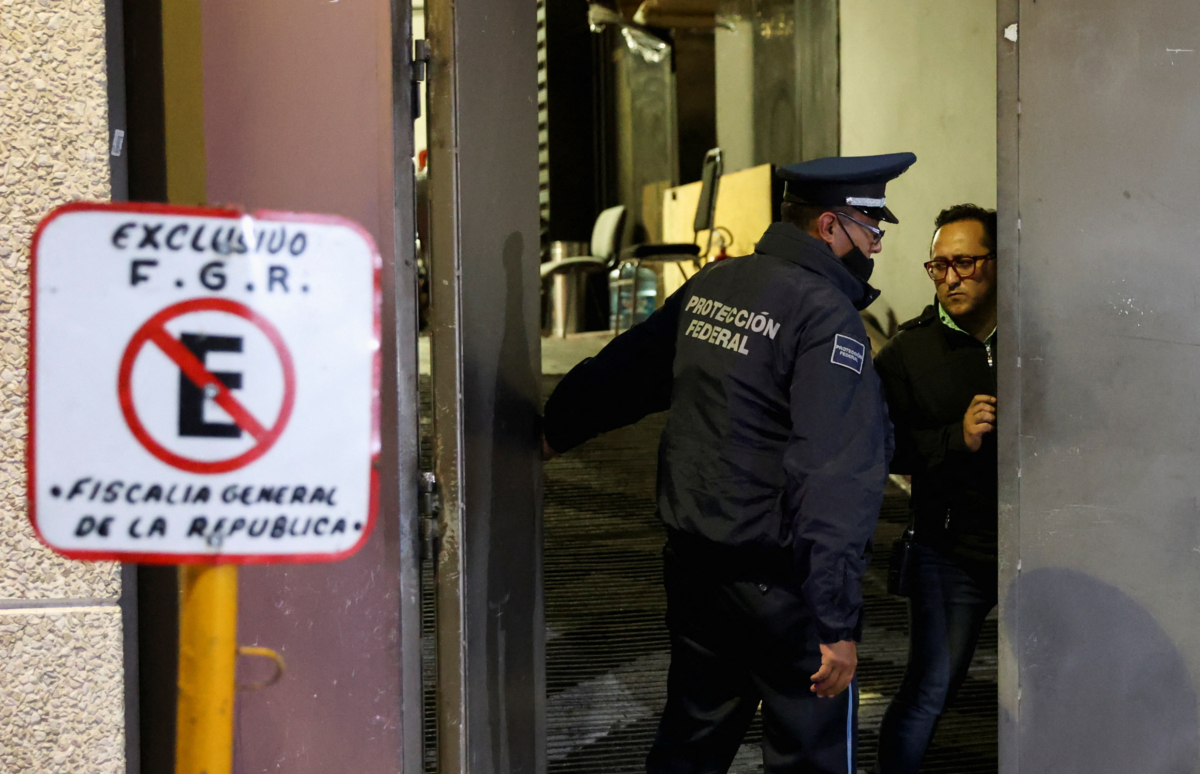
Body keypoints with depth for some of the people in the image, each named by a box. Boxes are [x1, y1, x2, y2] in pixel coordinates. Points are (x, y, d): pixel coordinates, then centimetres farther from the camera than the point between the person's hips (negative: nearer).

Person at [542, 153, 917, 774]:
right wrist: (839, 623, -24)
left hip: (691, 561, 8)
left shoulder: (709, 287, 7)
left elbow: (622, 369, 22)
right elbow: (836, 478, -24)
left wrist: (557, 431, 40)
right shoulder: (826, 315, -16)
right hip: (775, 583, -8)